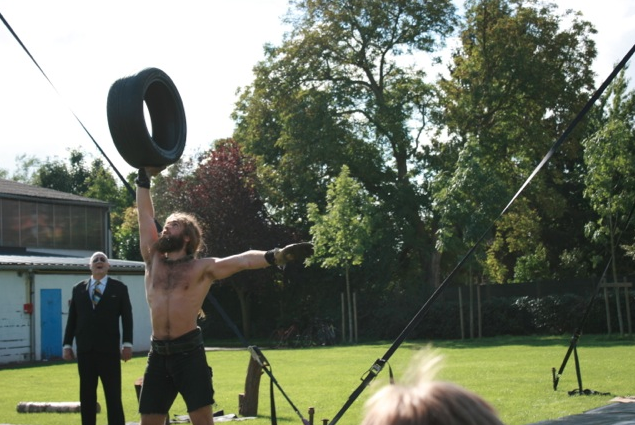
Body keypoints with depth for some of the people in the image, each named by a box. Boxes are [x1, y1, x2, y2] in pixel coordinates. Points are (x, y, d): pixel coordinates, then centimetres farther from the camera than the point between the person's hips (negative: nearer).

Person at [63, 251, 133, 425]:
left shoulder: (119, 288, 5)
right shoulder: (78, 289, 12)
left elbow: (127, 317, 0)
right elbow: (72, 319, 11)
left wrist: (127, 344, -8)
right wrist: (67, 344, 5)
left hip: (109, 349, -3)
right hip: (85, 349, 3)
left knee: (113, 395, -1)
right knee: (86, 395, 8)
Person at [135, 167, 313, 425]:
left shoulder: (203, 267, 2)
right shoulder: (153, 261, 12)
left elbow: (242, 261, -12)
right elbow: (145, 217, 15)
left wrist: (276, 256, -25)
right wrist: (143, 180, 16)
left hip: (189, 352, -4)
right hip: (158, 354, 4)